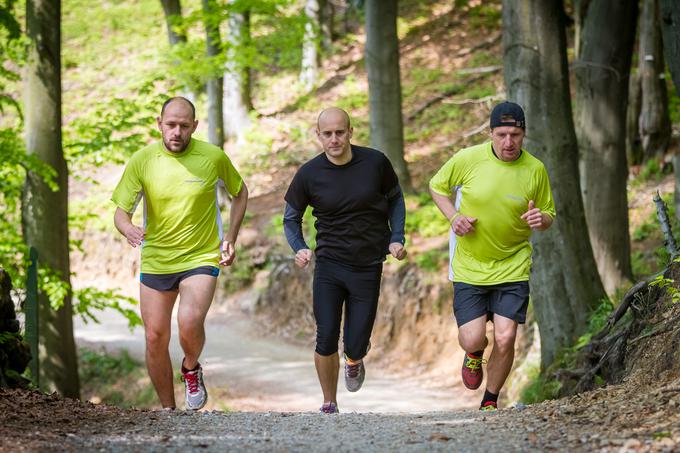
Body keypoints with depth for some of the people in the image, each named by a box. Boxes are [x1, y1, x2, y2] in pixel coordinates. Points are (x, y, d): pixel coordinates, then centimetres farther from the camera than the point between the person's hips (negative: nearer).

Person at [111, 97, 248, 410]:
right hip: (155, 261, 2)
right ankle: (168, 410, 23)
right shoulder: (142, 161, -6)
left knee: (189, 323, -26)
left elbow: (240, 192, 12)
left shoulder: (213, 157, -6)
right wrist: (128, 229, -28)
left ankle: (191, 368, 8)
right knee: (155, 338, 4)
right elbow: (121, 211, -4)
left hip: (202, 258, -2)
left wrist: (230, 238, 2)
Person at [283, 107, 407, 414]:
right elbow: (291, 218, 7)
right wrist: (299, 248, -12)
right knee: (326, 341, -8)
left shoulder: (375, 163, -6)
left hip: (368, 268, 0)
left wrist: (396, 238, 0)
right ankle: (329, 405, 14)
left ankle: (355, 357, 38)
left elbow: (395, 198, 12)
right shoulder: (309, 175, -7)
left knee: (355, 346, -1)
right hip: (328, 265, 0)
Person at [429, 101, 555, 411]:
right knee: (472, 339, -9)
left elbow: (548, 216, 7)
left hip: (513, 267, 0)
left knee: (505, 339, -11)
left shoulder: (535, 169, -6)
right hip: (469, 267, 0)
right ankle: (474, 354, 32)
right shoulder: (468, 159, -9)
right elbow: (437, 187, 9)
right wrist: (453, 217, -8)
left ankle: (490, 401, 15)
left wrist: (540, 219, -18)